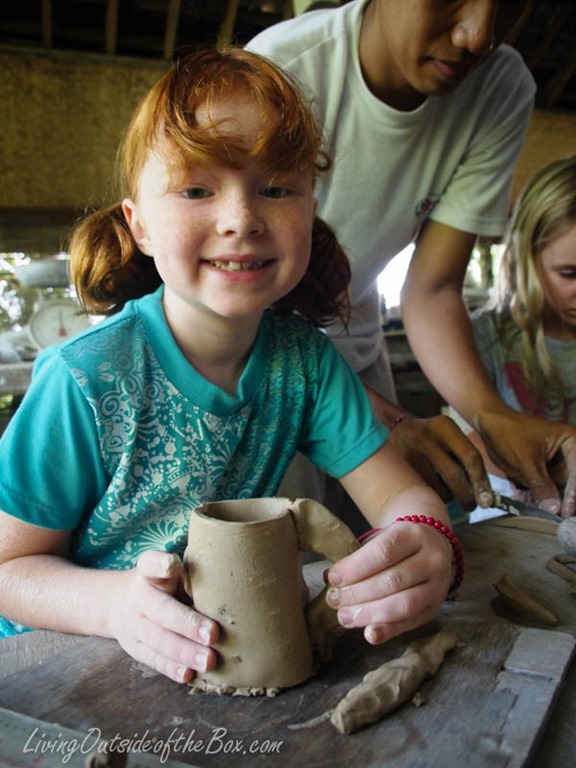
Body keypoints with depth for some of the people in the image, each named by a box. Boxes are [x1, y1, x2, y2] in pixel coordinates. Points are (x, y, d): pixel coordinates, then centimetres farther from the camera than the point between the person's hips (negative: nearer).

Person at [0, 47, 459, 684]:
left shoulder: (305, 360, -10)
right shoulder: (87, 381, -21)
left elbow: (400, 494, -9)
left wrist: (427, 542, -32)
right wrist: (115, 603, -32)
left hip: (233, 653, 5)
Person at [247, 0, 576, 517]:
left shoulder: (504, 92, -13)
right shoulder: (282, 69, -26)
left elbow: (431, 290, -14)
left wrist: (490, 413, -32)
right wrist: (386, 422, -37)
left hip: (352, 342, 4)